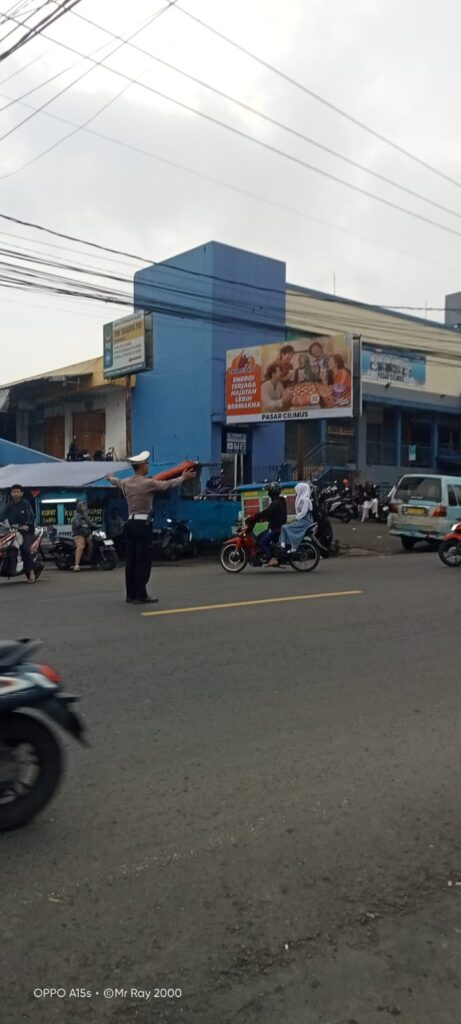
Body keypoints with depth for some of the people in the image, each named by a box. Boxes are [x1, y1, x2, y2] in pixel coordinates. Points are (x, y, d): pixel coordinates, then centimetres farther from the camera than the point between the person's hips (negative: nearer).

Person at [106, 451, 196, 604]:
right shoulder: (148, 483, -12)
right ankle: (141, 595, -5)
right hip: (143, 524, -7)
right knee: (143, 561, -5)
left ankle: (131, 595, 13)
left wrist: (109, 478, 55)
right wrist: (183, 477, 7)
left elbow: (116, 482, 32)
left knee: (130, 560, 8)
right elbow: (167, 484, -7)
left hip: (131, 523, 7)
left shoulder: (126, 483, 10)